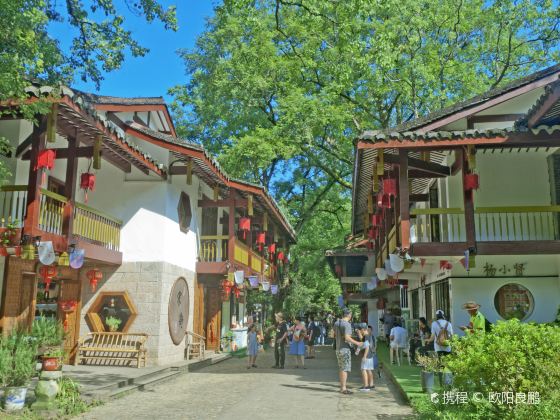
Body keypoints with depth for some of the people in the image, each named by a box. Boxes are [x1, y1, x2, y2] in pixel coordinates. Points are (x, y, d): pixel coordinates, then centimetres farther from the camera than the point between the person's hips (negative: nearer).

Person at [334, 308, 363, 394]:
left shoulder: (336, 323, 9)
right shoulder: (347, 324, -17)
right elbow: (347, 338, -25)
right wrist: (356, 343, -14)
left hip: (338, 348, 8)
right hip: (345, 348, -8)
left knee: (341, 368, 13)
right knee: (345, 369, -4)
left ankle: (342, 387, 18)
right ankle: (344, 388, -2)